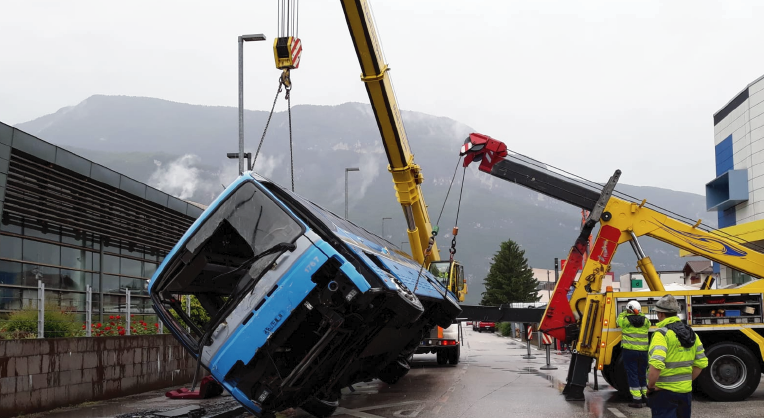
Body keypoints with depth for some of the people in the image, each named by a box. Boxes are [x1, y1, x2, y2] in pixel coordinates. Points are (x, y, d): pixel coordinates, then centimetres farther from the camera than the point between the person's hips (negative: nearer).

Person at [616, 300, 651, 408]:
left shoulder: (625, 320, -8)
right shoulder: (645, 321, 1)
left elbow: (618, 321, 14)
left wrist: (624, 313, 29)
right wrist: (640, 314, 31)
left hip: (629, 351, -4)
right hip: (643, 351, 4)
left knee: (632, 375, 0)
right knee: (642, 374, 17)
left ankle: (637, 399, -3)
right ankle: (645, 396, 25)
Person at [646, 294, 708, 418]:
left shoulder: (662, 334, -16)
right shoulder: (690, 333, 9)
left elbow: (656, 364, -29)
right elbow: (701, 363, 13)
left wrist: (650, 386, -17)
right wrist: (687, 380, 16)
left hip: (664, 393, -7)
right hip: (685, 391, 7)